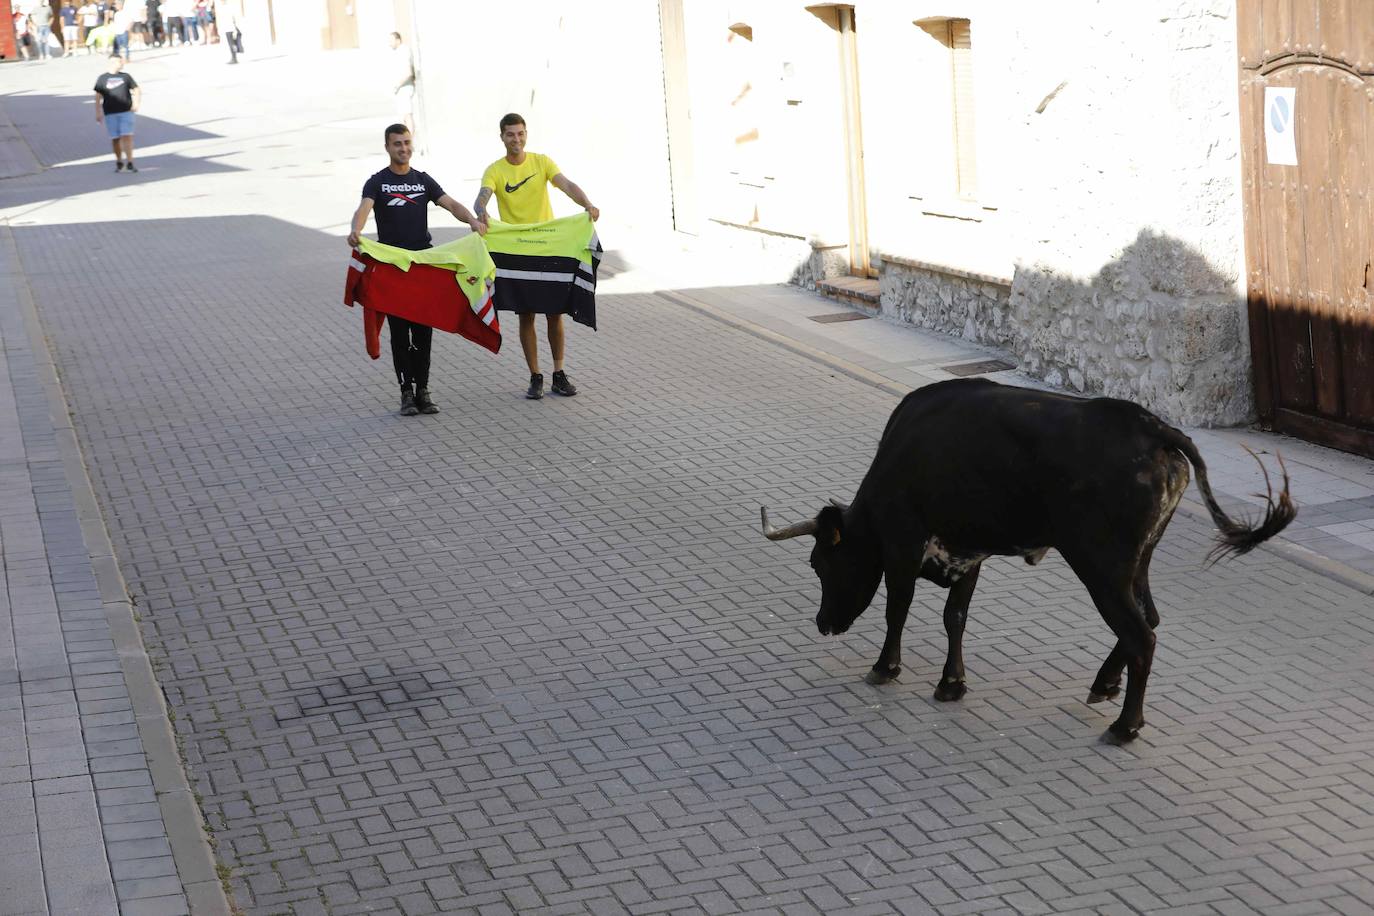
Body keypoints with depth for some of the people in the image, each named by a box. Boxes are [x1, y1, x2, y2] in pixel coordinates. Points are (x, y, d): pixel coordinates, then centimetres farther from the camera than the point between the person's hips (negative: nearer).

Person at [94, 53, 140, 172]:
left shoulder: (125, 76, 9)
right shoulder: (103, 78, 5)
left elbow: (137, 90, 11)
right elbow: (98, 96, 6)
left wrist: (136, 103, -6)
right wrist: (98, 112, 0)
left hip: (126, 112, 0)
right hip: (110, 113, 0)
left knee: (127, 136, -10)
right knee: (115, 139, 3)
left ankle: (129, 162, -7)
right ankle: (119, 162, 20)